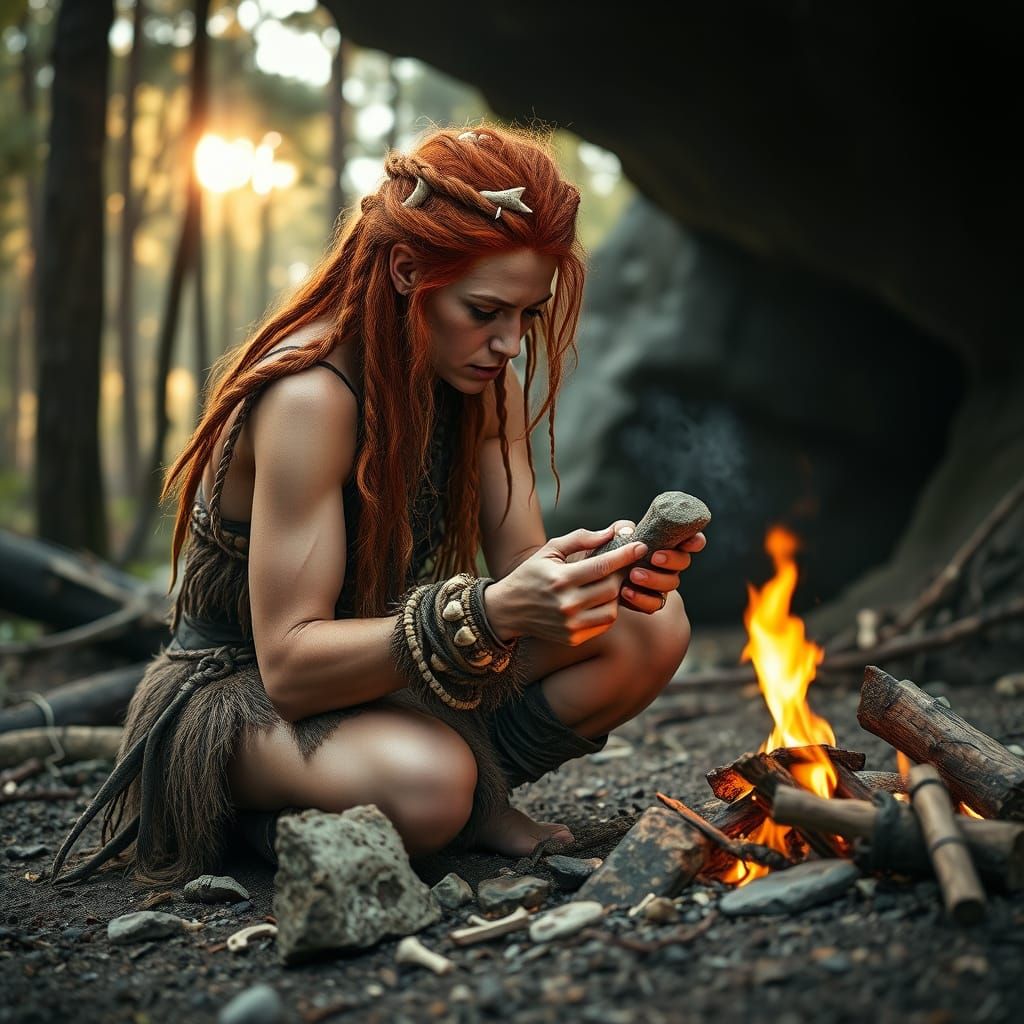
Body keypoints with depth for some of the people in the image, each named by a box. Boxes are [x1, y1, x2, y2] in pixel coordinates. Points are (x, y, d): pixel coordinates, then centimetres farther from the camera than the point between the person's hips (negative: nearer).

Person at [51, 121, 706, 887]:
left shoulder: (486, 385, -3)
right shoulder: (311, 396, -27)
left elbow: (520, 568, -5)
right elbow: (290, 663, -31)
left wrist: (606, 568, -29)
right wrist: (485, 613, -44)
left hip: (391, 680, 7)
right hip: (241, 696, -6)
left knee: (654, 623, -11)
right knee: (424, 786, -40)